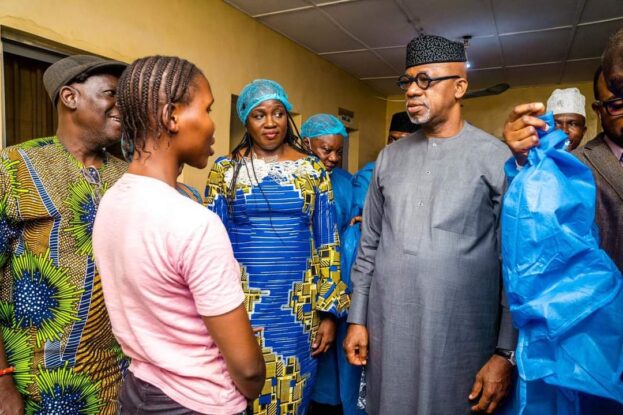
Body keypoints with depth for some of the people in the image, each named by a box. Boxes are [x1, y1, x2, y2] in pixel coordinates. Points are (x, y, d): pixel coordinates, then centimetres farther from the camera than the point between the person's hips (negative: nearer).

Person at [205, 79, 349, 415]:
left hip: (299, 306, 1)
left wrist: (330, 311, 0)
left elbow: (327, 244, 3)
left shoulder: (313, 169, 3)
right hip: (240, 304, 0)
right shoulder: (225, 170, 1)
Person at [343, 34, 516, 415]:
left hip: (460, 338, -3)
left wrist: (507, 353, -7)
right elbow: (368, 246, 9)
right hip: (386, 332, 4)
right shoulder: (390, 158, 6)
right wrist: (357, 319, 7)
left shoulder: (496, 158, -6)